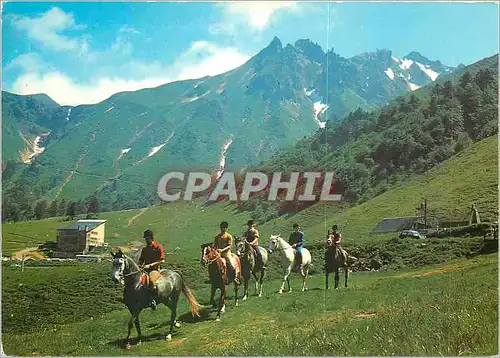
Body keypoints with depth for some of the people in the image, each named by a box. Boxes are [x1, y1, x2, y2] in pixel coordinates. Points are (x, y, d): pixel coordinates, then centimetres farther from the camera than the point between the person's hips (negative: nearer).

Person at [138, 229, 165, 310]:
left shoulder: (158, 247, -3)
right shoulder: (145, 249, 16)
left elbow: (162, 261, -10)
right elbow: (141, 260, 22)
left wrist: (150, 265, -16)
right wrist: (140, 265, -2)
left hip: (155, 269, -7)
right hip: (145, 270, 7)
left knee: (151, 280, -33)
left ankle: (153, 300, -25)